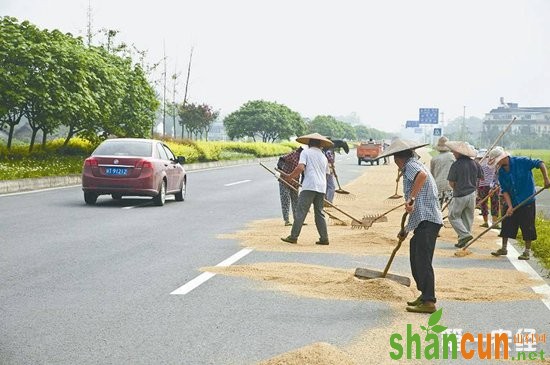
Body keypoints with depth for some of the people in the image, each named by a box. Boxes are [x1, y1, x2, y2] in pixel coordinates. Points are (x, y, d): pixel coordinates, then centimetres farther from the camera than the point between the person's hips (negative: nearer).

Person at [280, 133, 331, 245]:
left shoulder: (305, 152, 3)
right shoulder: (324, 157, 21)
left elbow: (300, 167, -12)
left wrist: (289, 176, -2)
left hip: (309, 186, -6)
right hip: (322, 188, 6)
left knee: (300, 212, -5)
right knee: (319, 213, 11)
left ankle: (293, 236, -6)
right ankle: (324, 238, 8)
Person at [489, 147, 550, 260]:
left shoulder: (521, 162, -15)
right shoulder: (501, 172, 0)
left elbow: (540, 164, -14)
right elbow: (504, 190, -3)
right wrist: (510, 206, -13)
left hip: (527, 201, -5)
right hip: (512, 203, 5)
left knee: (527, 226, 0)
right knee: (507, 224, 7)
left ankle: (527, 251, 12)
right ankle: (504, 248, 22)